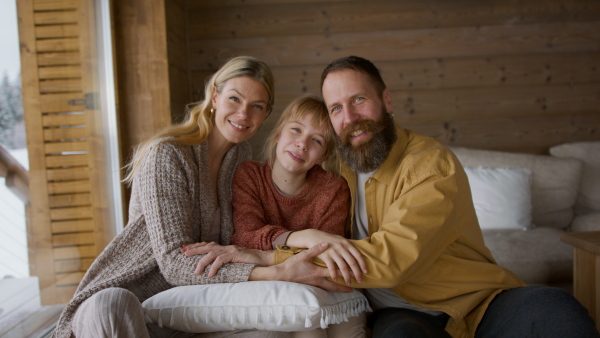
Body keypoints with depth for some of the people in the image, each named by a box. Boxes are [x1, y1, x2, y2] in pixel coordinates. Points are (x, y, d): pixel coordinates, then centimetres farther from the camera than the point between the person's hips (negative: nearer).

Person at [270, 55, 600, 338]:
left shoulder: (433, 164, -14)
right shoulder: (340, 168, 5)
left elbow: (390, 259, -25)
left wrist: (272, 259, -25)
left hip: (475, 305, -1)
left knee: (556, 311, -30)